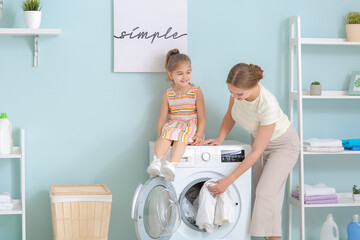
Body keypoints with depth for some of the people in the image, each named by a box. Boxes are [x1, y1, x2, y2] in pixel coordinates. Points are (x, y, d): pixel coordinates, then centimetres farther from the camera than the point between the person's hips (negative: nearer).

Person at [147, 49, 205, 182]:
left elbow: (201, 117, 0)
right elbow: (162, 120, 5)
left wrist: (198, 135, -15)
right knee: (167, 131, -34)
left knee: (181, 135, -36)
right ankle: (156, 161, -49)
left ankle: (172, 165, -57)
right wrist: (160, 135, -12)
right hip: (172, 125, 2)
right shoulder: (168, 95, 7)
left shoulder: (196, 92, 2)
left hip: (191, 127, -2)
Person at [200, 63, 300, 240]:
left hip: (283, 144, -6)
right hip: (258, 139, 7)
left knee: (266, 192, -17)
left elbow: (256, 152, -32)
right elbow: (230, 114, 2)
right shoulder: (239, 89, -23)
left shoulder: (268, 106, -40)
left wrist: (228, 180, -30)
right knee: (260, 194, 5)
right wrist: (220, 138, -13)